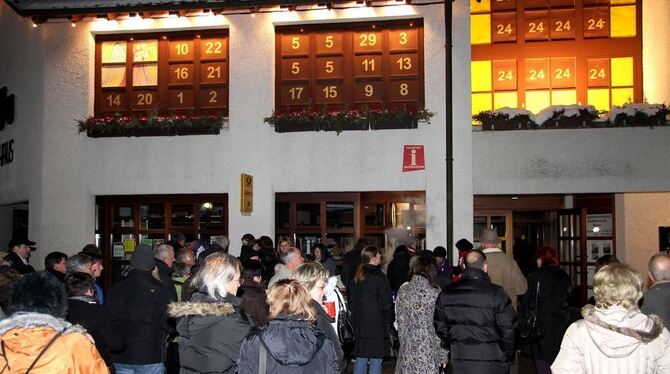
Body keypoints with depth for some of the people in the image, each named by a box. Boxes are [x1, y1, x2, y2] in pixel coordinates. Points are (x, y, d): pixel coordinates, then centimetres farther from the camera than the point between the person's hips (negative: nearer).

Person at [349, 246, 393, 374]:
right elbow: (387, 303, -11)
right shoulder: (379, 277, -13)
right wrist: (388, 321, 3)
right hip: (377, 325, -6)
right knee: (376, 362, 0)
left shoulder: (355, 278, 7)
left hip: (359, 325, 6)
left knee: (360, 359, 13)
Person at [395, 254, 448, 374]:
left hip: (407, 349, 4)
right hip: (429, 350, -4)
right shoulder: (435, 294, -11)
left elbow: (399, 321, 8)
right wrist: (443, 355, 1)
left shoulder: (402, 291, 1)